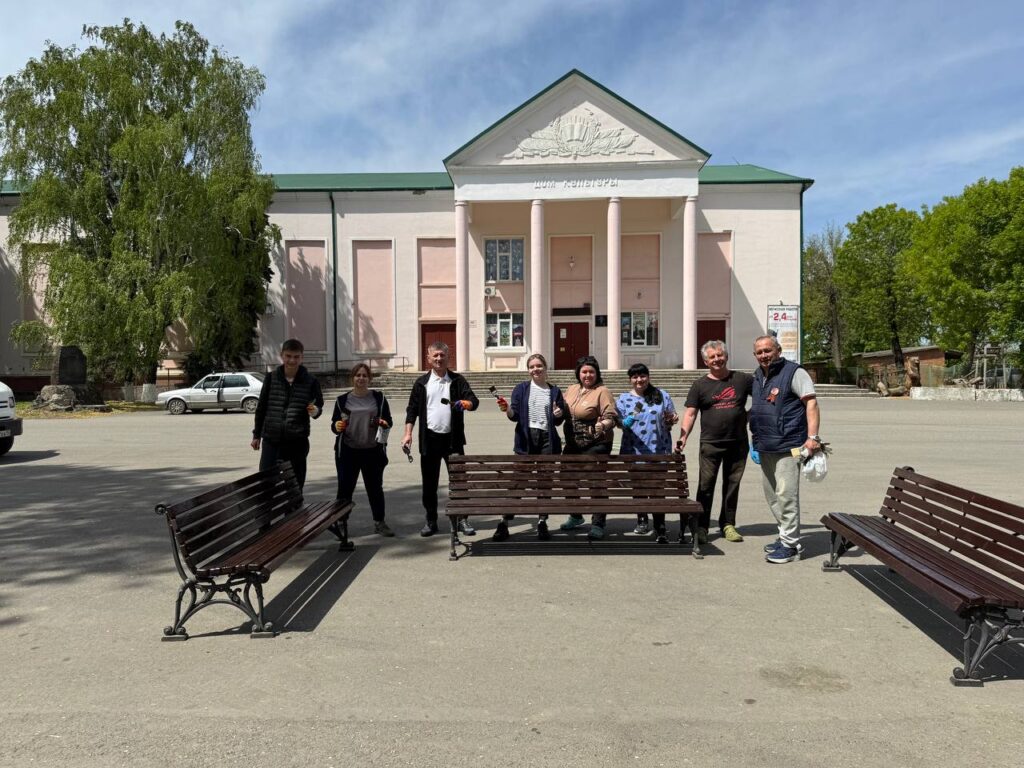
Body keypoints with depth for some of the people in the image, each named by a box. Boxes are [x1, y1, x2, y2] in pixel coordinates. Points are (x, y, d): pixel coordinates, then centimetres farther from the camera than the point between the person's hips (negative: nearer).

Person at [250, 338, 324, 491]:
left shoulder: (310, 381, -3)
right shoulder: (271, 378, 1)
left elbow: (319, 407, 4)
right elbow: (261, 407, 9)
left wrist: (315, 411, -20)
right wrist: (256, 434, 9)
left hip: (297, 441, -1)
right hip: (271, 439, 1)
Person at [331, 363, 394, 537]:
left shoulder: (379, 397, 4)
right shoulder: (342, 400, 3)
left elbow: (388, 420, 10)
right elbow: (334, 424, 8)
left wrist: (385, 423, -13)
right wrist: (337, 427, -14)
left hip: (373, 451, 1)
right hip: (348, 451, -1)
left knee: (375, 487, 9)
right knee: (345, 488, 2)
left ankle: (379, 522, 21)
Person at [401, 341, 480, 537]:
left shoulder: (457, 380, 3)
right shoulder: (421, 383, 6)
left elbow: (474, 401, -6)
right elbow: (412, 409, 7)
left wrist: (464, 403, -29)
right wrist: (408, 433, -2)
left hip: (453, 438, -1)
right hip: (429, 439, 1)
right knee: (429, 483, 8)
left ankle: (462, 519, 14)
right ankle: (431, 521, 19)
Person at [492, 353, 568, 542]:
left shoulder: (554, 391, 10)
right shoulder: (521, 388, 6)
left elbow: (558, 422, 14)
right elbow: (515, 415, 2)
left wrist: (558, 415, -8)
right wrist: (507, 409, -18)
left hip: (548, 439, 2)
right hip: (526, 439, -1)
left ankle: (542, 522, 15)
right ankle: (504, 523, 1)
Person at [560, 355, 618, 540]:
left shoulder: (602, 391, -9)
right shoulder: (572, 389, 11)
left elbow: (611, 417, -15)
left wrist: (603, 424, -35)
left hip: (596, 445, -7)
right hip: (572, 445, 7)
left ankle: (598, 524, 7)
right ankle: (575, 516, 38)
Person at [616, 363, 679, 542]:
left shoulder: (662, 396, 8)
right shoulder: (623, 399, 6)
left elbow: (671, 418, 15)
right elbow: (620, 422, 2)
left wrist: (672, 419, -7)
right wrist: (626, 422, -19)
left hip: (659, 450, -1)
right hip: (634, 451, 1)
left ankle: (660, 529, 1)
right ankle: (642, 520, 31)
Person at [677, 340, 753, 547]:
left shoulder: (742, 379, 6)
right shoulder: (700, 385, 2)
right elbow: (690, 414, -2)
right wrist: (683, 437, -15)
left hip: (738, 443, 2)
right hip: (710, 444, -2)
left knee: (732, 484, 11)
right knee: (706, 485, -2)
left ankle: (728, 524, 23)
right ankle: (701, 527, 5)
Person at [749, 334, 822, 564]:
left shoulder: (793, 372, -8)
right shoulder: (757, 377, 14)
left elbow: (811, 402, -14)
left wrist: (812, 436, -23)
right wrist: (756, 437, 20)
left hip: (787, 446, -9)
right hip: (765, 447, 9)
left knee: (786, 494, -9)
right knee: (772, 495, 15)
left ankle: (790, 545, -1)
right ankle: (785, 535, 28)